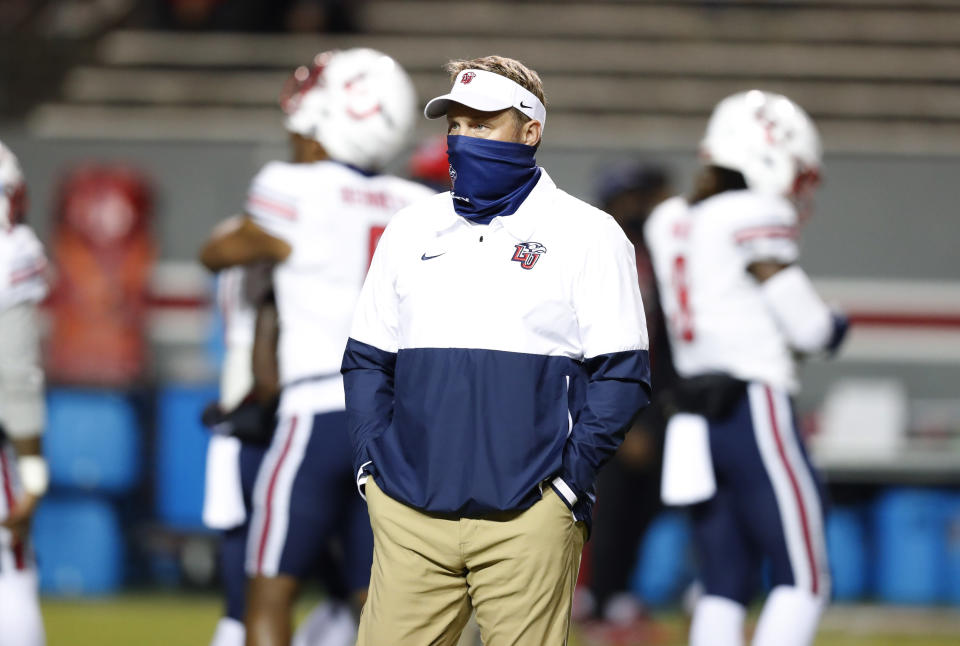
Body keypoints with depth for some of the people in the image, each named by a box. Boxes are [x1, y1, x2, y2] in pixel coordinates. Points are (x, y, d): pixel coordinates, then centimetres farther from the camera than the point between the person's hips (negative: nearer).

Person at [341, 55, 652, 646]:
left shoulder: (588, 235, 3)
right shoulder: (412, 230, 16)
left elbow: (622, 375, 0)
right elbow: (367, 359, 19)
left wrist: (571, 476, -9)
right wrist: (371, 461, 5)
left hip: (527, 517, -3)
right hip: (409, 513, 3)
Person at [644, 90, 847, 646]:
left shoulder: (674, 223, 12)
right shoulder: (758, 218, -10)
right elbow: (806, 326, -9)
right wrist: (836, 327, 13)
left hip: (699, 417, 7)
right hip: (756, 411, -7)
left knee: (725, 584, 9)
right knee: (803, 581, -3)